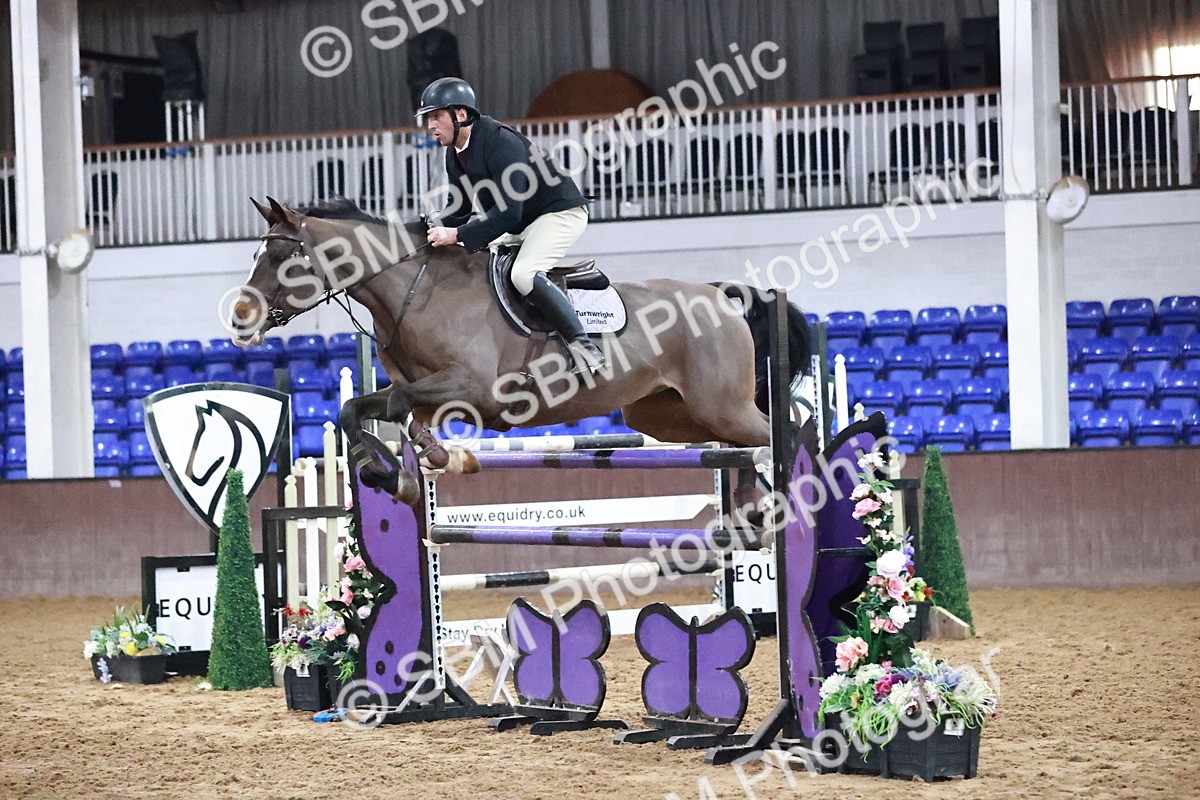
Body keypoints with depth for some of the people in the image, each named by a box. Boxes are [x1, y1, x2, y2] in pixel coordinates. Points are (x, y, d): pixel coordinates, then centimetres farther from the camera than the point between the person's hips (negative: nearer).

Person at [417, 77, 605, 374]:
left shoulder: (501, 143, -27)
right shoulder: (455, 153, 3)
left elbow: (508, 213, -33)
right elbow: (458, 210, 9)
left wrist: (458, 235, -36)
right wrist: (436, 230, -12)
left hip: (561, 211, -11)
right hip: (521, 224, 11)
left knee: (523, 273, -31)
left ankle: (583, 346, -26)